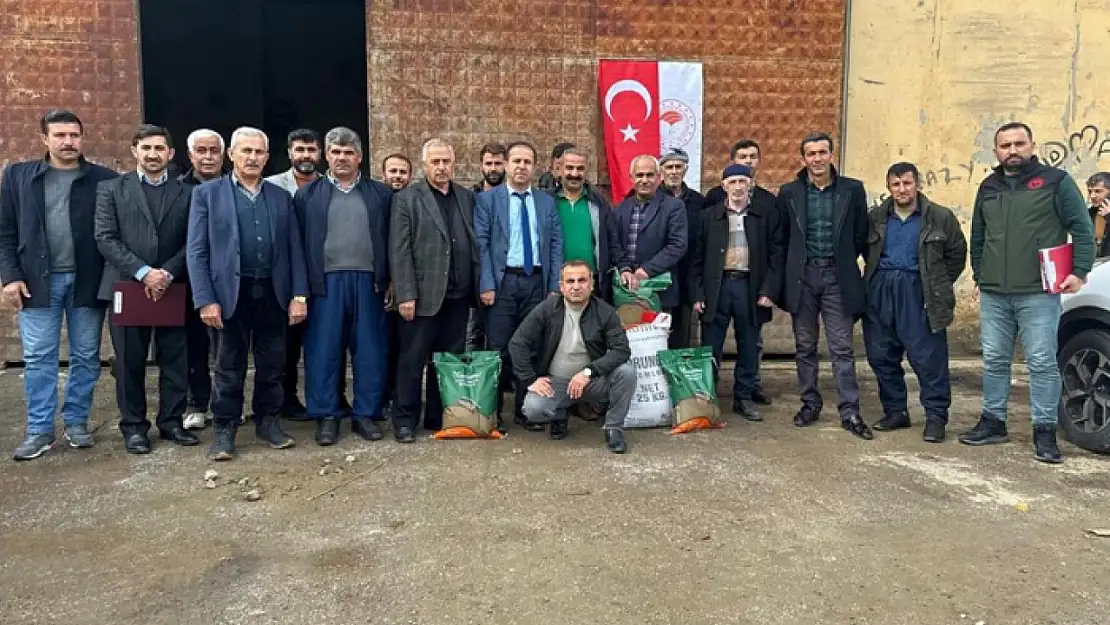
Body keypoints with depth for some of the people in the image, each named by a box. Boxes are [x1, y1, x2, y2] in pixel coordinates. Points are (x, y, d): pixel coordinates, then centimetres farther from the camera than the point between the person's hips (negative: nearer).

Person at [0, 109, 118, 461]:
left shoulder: (104, 179, 1)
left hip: (87, 280, 0)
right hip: (38, 280, 1)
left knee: (86, 356, 7)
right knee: (38, 358, 3)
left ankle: (76, 422, 20)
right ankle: (40, 430, 11)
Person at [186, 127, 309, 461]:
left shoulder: (281, 196, 11)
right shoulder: (207, 193, 2)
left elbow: (294, 249, 8)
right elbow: (196, 251, -2)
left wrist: (299, 295, 0)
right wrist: (205, 299, -11)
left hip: (273, 292, 3)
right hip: (232, 292, -2)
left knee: (272, 363, 10)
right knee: (230, 366, 6)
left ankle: (268, 421, 25)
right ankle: (224, 429, 17)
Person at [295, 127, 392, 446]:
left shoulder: (381, 193, 9)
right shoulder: (307, 194, 8)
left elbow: (390, 240, 8)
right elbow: (299, 243, 4)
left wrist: (391, 282, 1)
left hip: (369, 282, 1)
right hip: (326, 283, 0)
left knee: (370, 350, 3)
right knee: (324, 351, 2)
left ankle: (366, 414, 13)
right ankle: (327, 416, 11)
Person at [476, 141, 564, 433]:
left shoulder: (546, 201, 12)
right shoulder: (487, 199, 3)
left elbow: (556, 244, 8)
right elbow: (481, 244, -4)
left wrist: (555, 286, 0)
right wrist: (487, 285, -12)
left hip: (536, 282, 3)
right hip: (503, 281, -3)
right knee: (499, 348, -1)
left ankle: (524, 409, 18)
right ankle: (493, 411, 10)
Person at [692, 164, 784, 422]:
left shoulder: (767, 215, 5)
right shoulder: (710, 216, 6)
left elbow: (777, 255, 2)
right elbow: (698, 257, 5)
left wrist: (769, 291, -7)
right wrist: (698, 294, -2)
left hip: (750, 287, 0)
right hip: (717, 286, 0)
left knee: (749, 347, 8)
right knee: (710, 348, 3)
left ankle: (743, 398, 21)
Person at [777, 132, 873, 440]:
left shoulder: (852, 189, 2)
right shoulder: (789, 192, 4)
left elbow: (861, 235, 7)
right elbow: (781, 238, 8)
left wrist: (845, 263, 5)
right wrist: (787, 275, 7)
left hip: (837, 277, -1)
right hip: (802, 277, 1)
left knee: (842, 348, -1)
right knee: (805, 346, 9)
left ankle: (850, 411, 4)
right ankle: (810, 404, 20)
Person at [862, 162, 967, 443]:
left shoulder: (940, 217, 0)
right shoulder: (876, 217, 9)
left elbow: (957, 254, 7)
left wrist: (938, 286, 5)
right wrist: (882, 278, 13)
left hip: (918, 294, -3)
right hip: (880, 293, 4)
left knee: (928, 358, -5)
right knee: (881, 356, 7)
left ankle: (936, 416, 6)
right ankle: (895, 411, 21)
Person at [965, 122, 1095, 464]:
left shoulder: (1056, 181, -1)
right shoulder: (988, 188, 14)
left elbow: (1083, 228, -3)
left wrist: (1079, 271, -11)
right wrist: (978, 277, 19)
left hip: (1038, 293, -5)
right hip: (993, 294, 5)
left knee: (1042, 363, -2)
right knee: (994, 361, 10)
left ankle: (1045, 432, 5)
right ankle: (993, 422, 21)